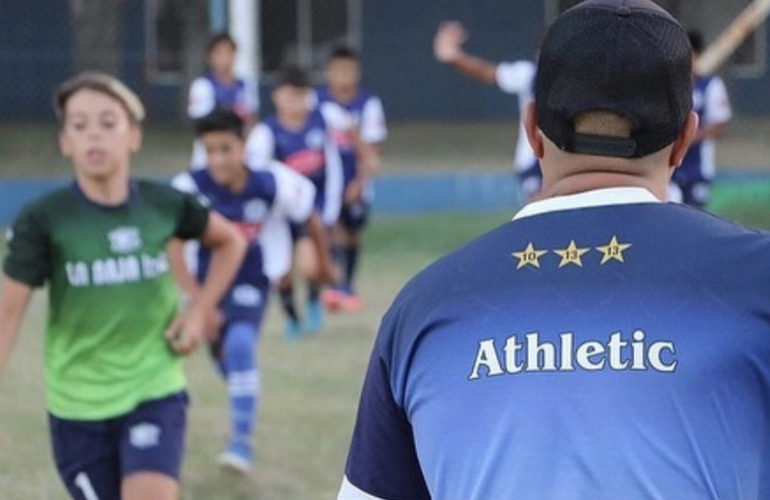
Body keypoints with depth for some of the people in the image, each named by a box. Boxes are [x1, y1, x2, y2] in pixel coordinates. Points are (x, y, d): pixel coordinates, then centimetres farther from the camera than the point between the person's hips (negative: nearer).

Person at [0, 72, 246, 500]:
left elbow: (231, 241, 15)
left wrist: (201, 309, 3)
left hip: (155, 392, 0)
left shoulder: (164, 205, -4)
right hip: (78, 405, 0)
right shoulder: (44, 221, -11)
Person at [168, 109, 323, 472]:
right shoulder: (190, 188, -25)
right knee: (224, 358, 16)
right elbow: (173, 248, -31)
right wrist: (196, 298, -43)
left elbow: (309, 220, -2)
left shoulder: (273, 185, -21)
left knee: (240, 345, -26)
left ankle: (242, 442, -21)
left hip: (252, 282, -2)